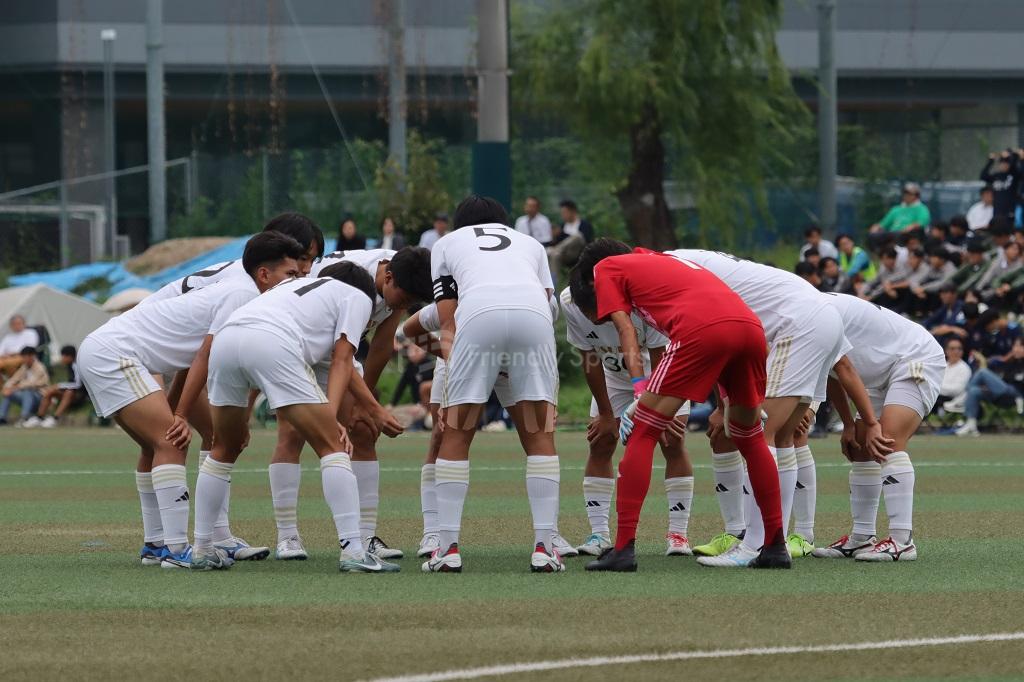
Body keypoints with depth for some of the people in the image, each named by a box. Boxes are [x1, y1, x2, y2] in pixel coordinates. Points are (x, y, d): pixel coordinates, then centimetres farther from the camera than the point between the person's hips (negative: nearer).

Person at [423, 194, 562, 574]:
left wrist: (451, 383, 17)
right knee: (539, 436, 10)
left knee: (456, 436, 8)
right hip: (534, 314, 2)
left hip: (478, 315, -2)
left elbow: (447, 321, 20)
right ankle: (545, 547, 2)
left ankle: (447, 547, 4)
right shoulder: (530, 244, 37)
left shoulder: (445, 244, 32)